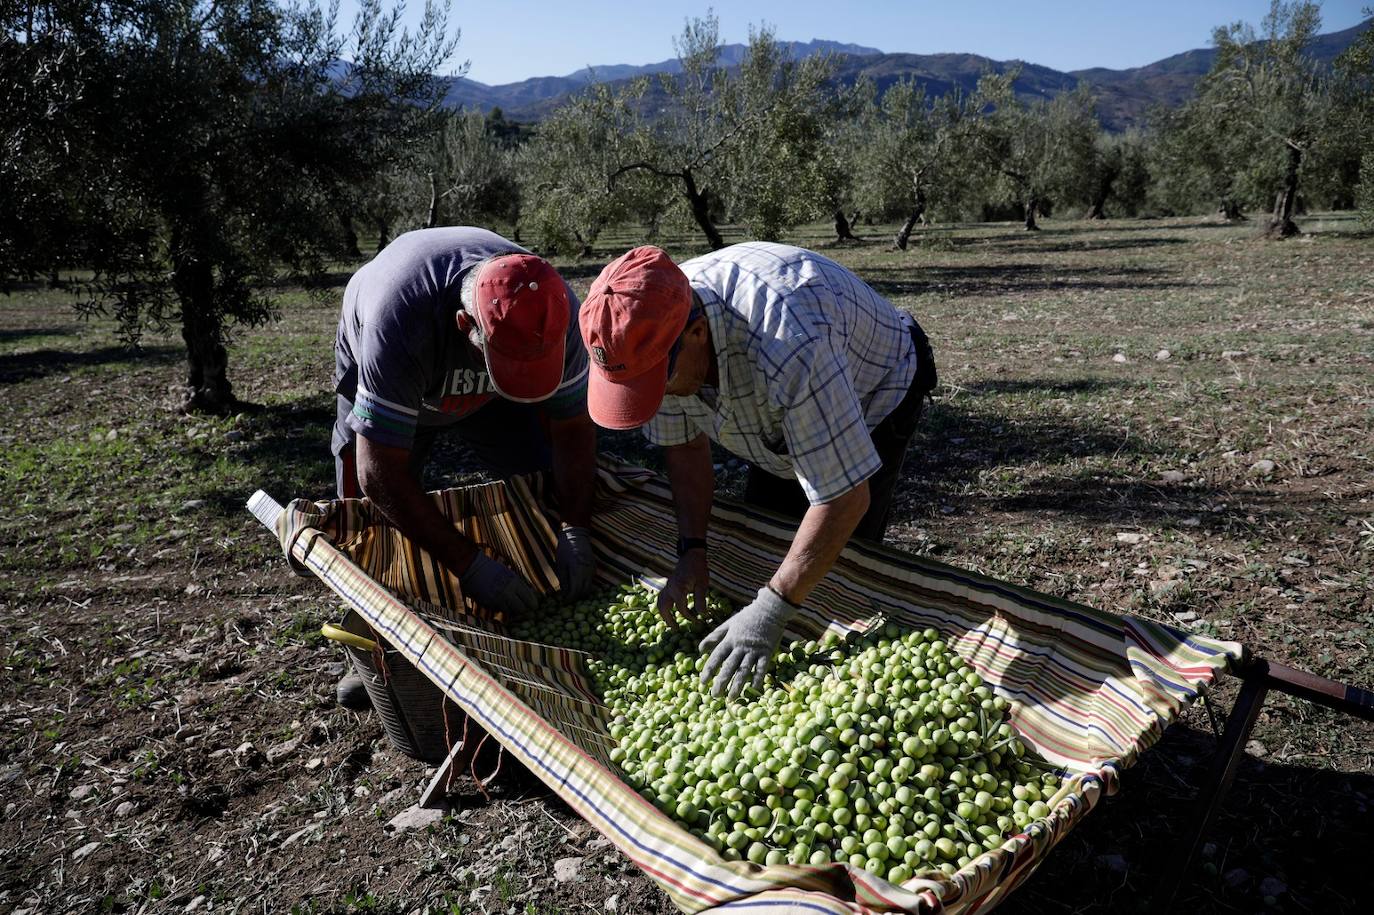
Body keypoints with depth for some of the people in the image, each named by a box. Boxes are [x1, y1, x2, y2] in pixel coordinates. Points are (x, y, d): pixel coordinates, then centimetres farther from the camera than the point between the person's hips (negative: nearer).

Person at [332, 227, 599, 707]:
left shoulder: (554, 310, -35)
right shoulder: (401, 321, -47)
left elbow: (573, 424, -21)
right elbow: (381, 474, -43)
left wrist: (575, 529, -32)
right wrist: (470, 565, -44)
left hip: (484, 390, 3)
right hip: (379, 377, -2)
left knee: (544, 486, -9)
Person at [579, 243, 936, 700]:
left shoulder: (787, 343, -48)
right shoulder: (651, 333, -25)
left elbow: (845, 498, -43)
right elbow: (685, 445, -8)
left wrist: (770, 611, -41)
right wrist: (692, 550, -17)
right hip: (779, 418, 6)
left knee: (833, 570, -11)